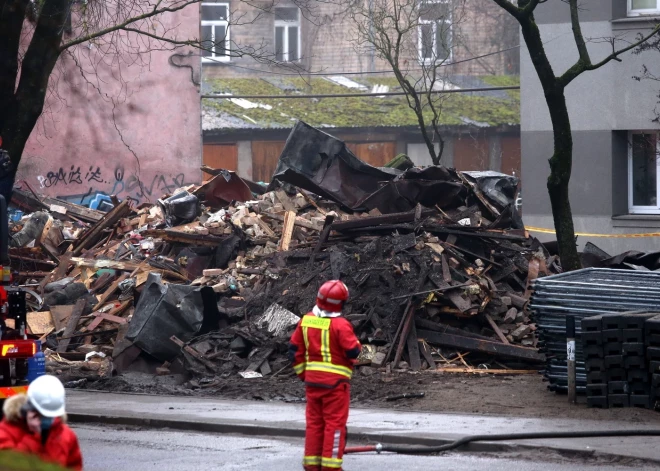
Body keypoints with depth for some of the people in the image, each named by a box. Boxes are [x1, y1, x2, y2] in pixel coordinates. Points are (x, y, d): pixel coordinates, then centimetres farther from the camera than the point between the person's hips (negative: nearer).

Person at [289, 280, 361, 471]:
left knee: (314, 421, 13)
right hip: (335, 382, -6)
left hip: (312, 380, 6)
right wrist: (355, 345, 4)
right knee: (335, 423, 0)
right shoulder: (340, 325, -18)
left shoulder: (306, 321, 2)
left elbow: (295, 349, 8)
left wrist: (303, 373, 17)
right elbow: (353, 351, -18)